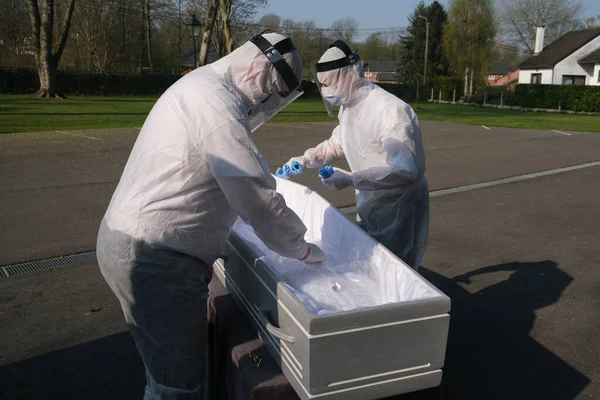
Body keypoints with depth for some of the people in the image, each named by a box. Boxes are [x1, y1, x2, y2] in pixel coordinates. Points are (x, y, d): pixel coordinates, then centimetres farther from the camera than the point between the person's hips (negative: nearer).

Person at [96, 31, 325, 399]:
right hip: (154, 258, -10)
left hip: (139, 245, 10)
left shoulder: (203, 87, 15)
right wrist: (302, 249, -6)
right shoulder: (216, 101, -19)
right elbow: (257, 197, -20)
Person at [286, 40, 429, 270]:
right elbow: (336, 144, 19)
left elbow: (405, 171, -32)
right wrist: (304, 160, 2)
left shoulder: (391, 111, -26)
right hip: (369, 209, 8)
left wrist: (350, 179, -32)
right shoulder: (348, 108, 3)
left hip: (398, 212, -8)